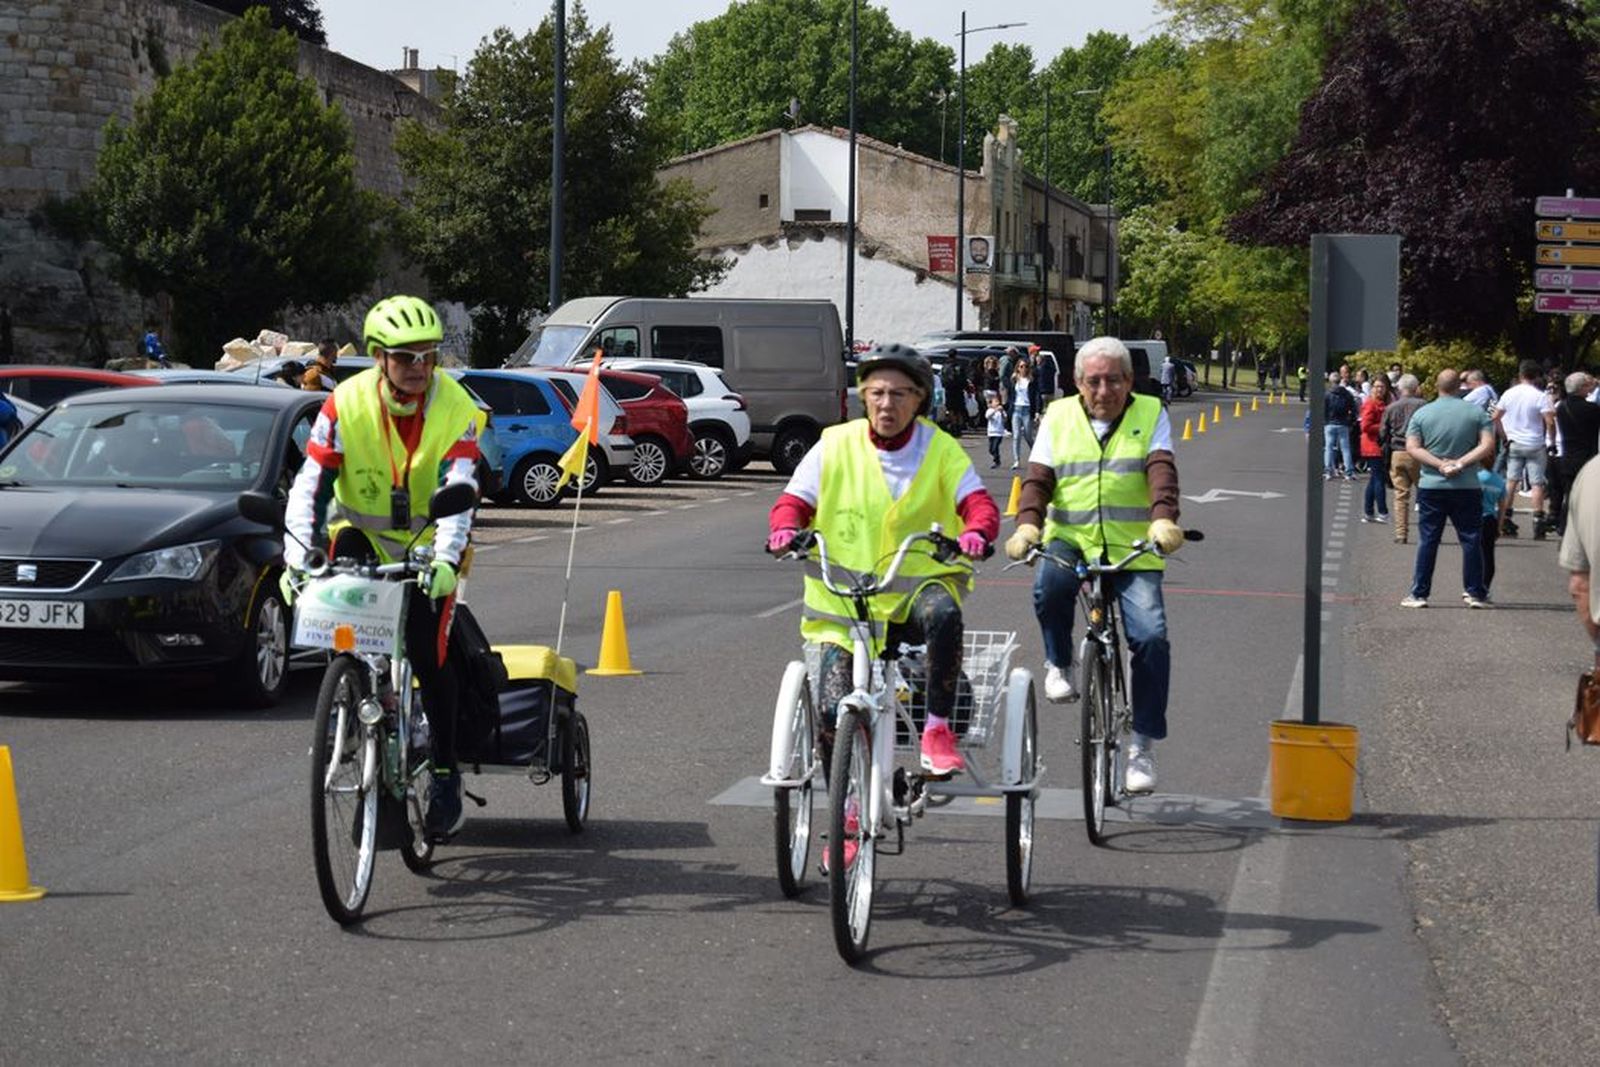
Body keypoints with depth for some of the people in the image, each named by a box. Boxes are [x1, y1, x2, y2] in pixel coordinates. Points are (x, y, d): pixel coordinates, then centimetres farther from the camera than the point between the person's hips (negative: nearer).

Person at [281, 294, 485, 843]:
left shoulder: (456, 409, -18)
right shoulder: (345, 404, -17)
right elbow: (309, 485, -20)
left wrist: (445, 560, -42)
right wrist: (297, 556, -33)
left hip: (427, 541, -1)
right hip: (362, 532, 1)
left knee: (427, 653, -13)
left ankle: (446, 773, 2)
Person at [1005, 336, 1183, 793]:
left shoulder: (1150, 414, 6)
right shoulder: (1058, 417, 10)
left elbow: (1162, 470, -9)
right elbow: (1038, 478, 2)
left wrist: (1164, 519, -28)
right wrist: (1027, 524, -18)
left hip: (1133, 549, 0)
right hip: (1070, 538, 0)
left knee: (1151, 636, -16)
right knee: (1050, 585, -34)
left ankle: (1143, 745, -4)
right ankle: (1058, 664, -5)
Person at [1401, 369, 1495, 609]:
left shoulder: (1422, 413, 1)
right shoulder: (1476, 412, 0)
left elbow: (1412, 447, -7)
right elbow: (1487, 445, -9)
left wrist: (1439, 464, -12)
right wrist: (1461, 463, -12)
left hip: (1431, 486, 0)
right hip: (1467, 487, 0)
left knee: (1427, 540, 4)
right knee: (1471, 540, 6)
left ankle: (1419, 593, 4)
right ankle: (1476, 593, 6)